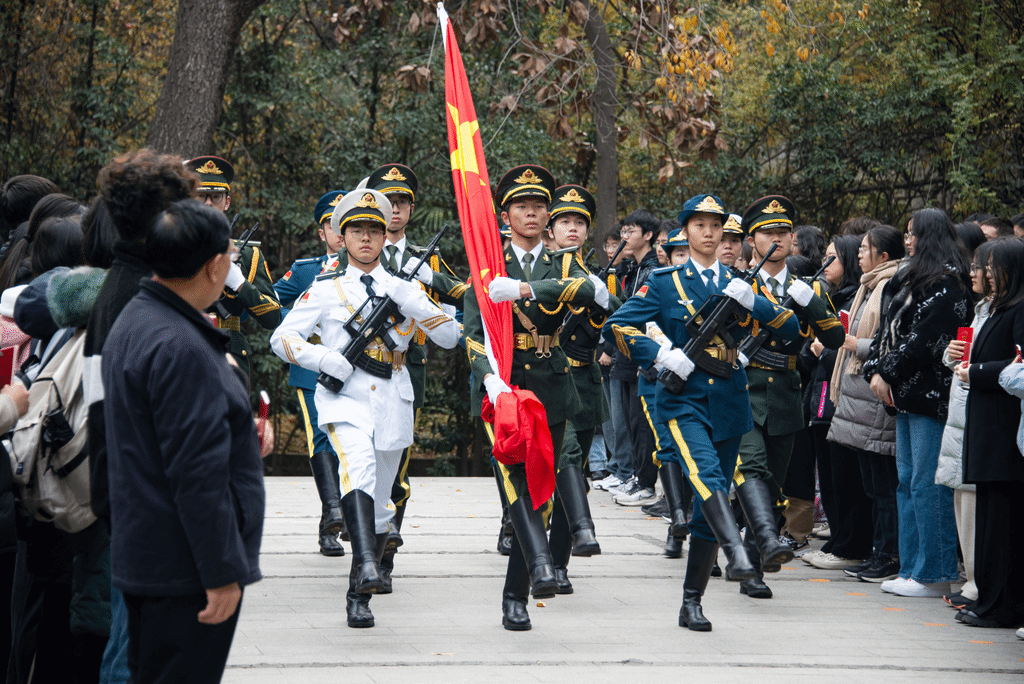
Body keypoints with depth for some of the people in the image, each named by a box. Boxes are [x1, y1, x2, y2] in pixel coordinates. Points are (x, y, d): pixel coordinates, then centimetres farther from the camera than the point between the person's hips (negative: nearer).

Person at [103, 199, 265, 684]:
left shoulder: (132, 323, 12)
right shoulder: (181, 349, -22)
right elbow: (198, 474, -23)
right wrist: (222, 572, -20)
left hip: (141, 555, 11)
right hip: (182, 570, -11)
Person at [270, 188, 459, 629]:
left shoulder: (402, 287, 12)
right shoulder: (325, 289, 8)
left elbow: (451, 338, 4)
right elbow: (282, 338, 5)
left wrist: (414, 304, -12)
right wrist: (323, 357, -12)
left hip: (392, 402, 3)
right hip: (344, 398, -3)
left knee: (379, 505, 8)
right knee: (358, 462, -34)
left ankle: (359, 596, 22)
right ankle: (366, 563, -48)